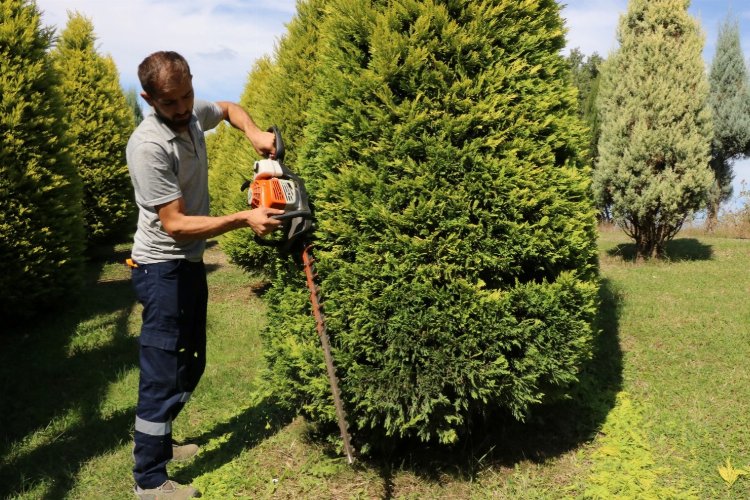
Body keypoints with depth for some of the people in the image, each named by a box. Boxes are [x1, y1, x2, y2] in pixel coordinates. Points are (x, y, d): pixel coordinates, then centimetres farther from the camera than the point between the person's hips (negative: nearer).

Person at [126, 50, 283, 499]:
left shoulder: (193, 113, -1)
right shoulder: (149, 146, -24)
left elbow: (230, 108, 22)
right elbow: (175, 224, -26)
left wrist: (255, 133, 2)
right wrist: (244, 220, -29)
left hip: (190, 263, 9)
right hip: (163, 269, -9)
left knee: (191, 365, 19)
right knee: (164, 375, -4)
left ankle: (158, 442, 38)